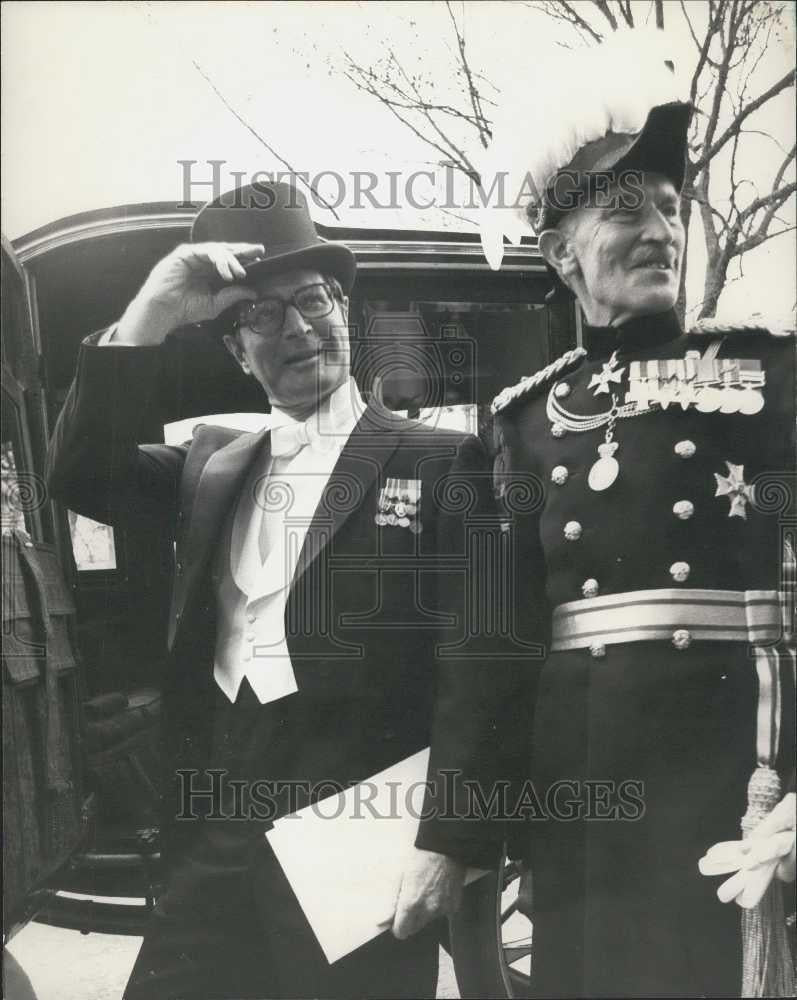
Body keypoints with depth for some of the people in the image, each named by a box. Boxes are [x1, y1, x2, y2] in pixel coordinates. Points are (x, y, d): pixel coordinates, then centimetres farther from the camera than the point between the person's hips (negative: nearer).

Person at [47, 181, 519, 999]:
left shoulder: (440, 462, -3)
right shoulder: (213, 463, 13)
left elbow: (473, 666, -8)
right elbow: (80, 479, -2)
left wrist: (448, 842, -13)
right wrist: (146, 320, -12)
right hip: (216, 850, 4)